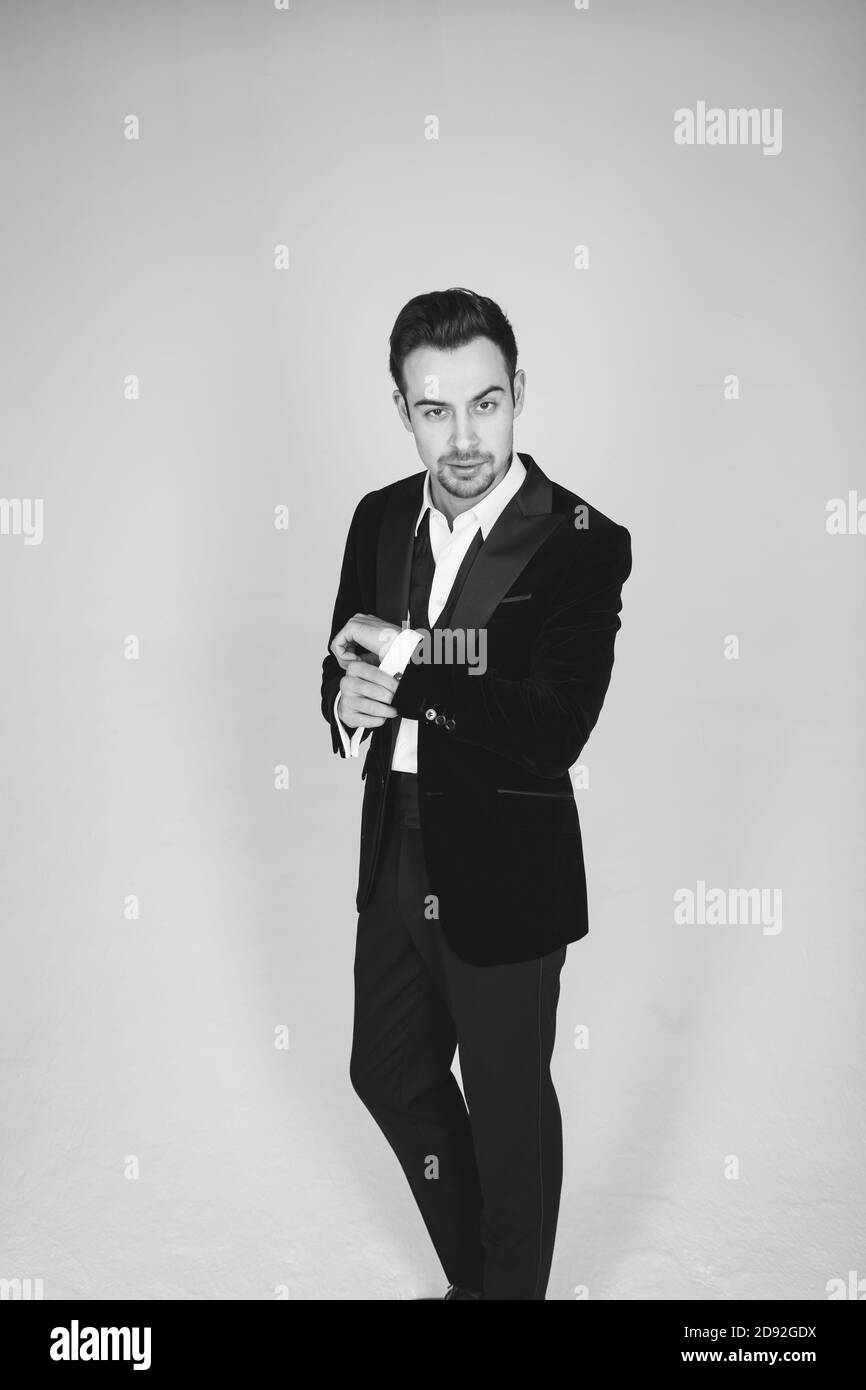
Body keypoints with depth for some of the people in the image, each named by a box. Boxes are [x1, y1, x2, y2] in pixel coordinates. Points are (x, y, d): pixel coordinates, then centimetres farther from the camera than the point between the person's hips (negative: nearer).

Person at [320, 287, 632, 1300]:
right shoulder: (382, 518, 1)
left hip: (504, 874, -6)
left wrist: (407, 665, -24)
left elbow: (554, 732, -26)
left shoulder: (583, 544, -18)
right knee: (388, 1075, 22)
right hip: (395, 858, 7)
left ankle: (514, 1284, 44)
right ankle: (469, 1272, 49)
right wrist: (348, 699, -14)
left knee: (509, 1107, 14)